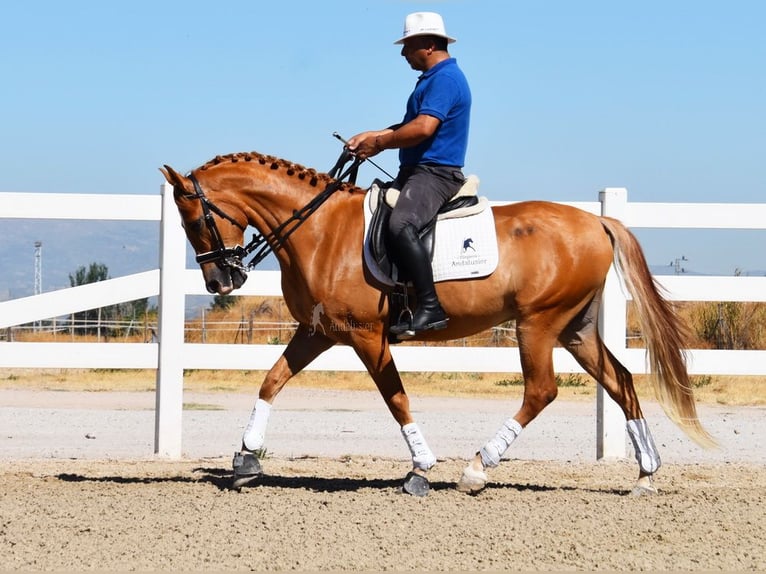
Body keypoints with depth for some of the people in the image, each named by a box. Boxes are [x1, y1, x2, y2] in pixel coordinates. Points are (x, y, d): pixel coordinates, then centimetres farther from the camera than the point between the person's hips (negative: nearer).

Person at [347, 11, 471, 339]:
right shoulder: (433, 79, 20)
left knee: (400, 224, -33)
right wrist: (372, 136, 13)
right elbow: (411, 125, 26)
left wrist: (380, 144, -13)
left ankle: (430, 308, -35)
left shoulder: (445, 79, -14)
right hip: (415, 171, 12)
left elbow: (423, 128, -25)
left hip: (436, 174, -12)